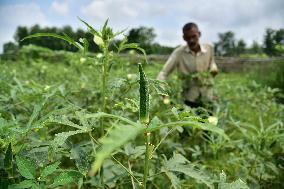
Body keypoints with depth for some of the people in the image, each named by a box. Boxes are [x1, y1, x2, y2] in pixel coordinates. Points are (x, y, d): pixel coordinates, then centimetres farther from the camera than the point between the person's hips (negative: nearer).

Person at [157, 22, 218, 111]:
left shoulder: (209, 48, -5)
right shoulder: (179, 52, -13)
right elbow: (163, 73, -15)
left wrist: (213, 69, -7)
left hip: (208, 100, 3)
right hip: (189, 101, -2)